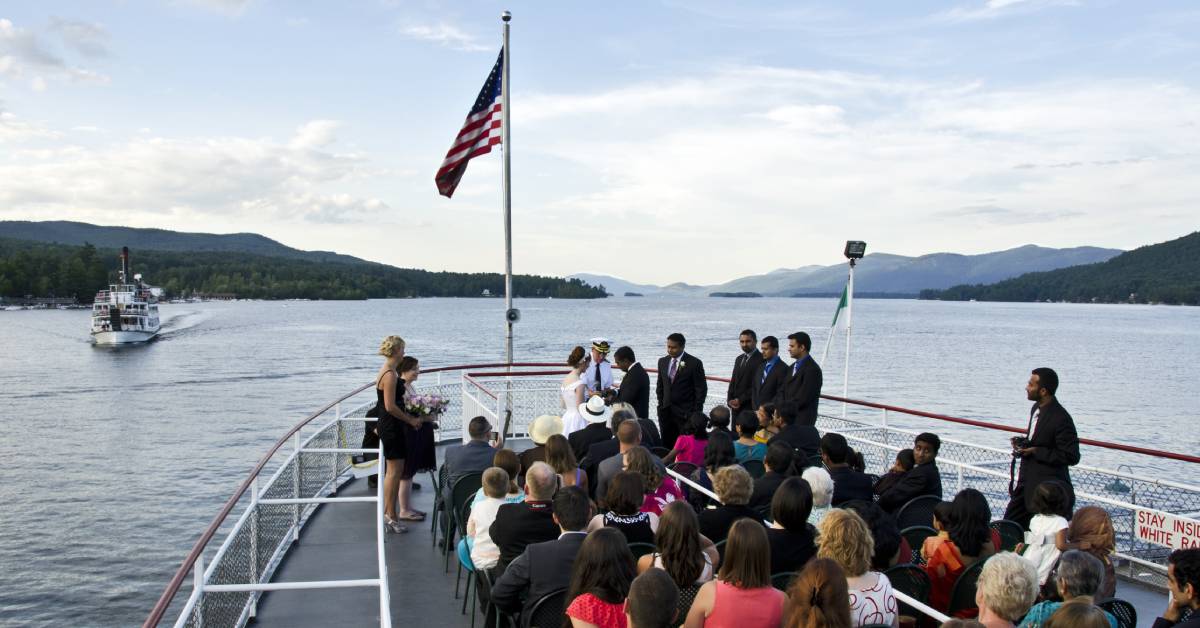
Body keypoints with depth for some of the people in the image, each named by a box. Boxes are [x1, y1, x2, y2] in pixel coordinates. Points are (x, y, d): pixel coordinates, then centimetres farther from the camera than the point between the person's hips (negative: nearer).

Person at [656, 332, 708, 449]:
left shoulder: (694, 363, -7)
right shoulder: (662, 361, 9)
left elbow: (701, 390, -5)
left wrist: (696, 413, -8)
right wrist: (661, 405, 9)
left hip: (685, 413, -5)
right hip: (666, 411, 5)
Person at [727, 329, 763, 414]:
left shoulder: (761, 359, -9)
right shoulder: (739, 359, 18)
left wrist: (740, 400, -12)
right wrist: (730, 400, 3)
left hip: (750, 407, -7)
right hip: (736, 407, 7)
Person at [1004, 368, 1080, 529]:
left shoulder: (1060, 418, -20)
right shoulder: (1036, 408, 9)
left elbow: (1072, 457, -20)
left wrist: (1035, 452, -21)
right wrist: (1024, 444, 2)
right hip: (1027, 485, 9)